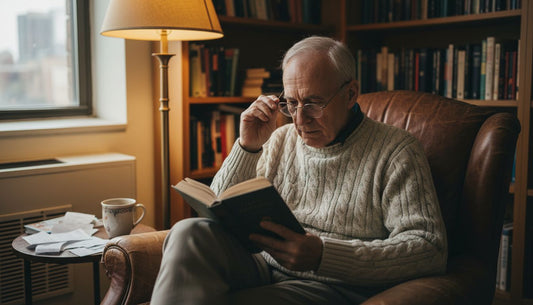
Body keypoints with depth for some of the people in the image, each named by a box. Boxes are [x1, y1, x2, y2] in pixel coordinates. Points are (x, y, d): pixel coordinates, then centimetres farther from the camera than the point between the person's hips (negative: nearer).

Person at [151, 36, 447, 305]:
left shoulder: (397, 151, -2)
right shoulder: (280, 140, 13)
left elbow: (431, 249, -13)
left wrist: (323, 255, -25)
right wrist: (247, 147, -3)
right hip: (262, 269, 5)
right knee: (192, 233, -25)